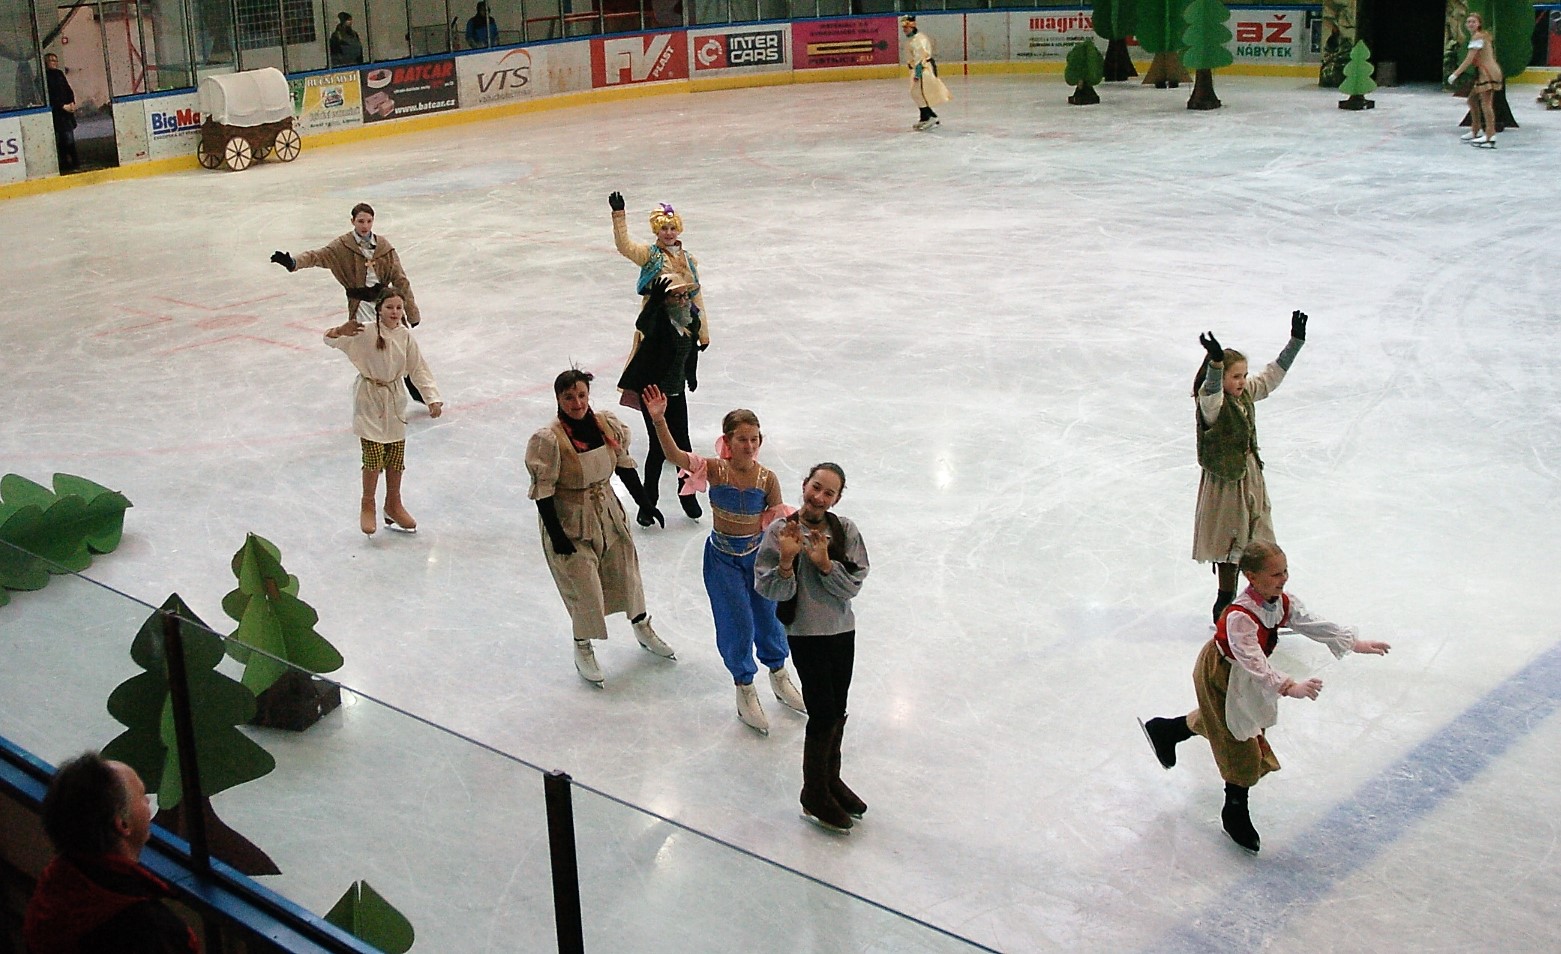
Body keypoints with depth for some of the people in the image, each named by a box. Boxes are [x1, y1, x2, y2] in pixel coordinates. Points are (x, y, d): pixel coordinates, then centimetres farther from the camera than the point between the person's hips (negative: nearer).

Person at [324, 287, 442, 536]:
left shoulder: (405, 337, -3)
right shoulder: (365, 333, -13)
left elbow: (419, 370, 1)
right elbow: (330, 340, -14)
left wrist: (433, 398, -8)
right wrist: (340, 331, -38)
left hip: (395, 399, 4)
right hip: (370, 399, -4)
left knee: (396, 457, 10)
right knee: (374, 457, -8)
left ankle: (393, 505, 29)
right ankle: (367, 506, 13)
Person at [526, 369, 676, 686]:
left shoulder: (607, 425, -8)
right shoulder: (548, 440, -24)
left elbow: (624, 465, 6)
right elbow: (542, 490, -19)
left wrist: (644, 501, 9)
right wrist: (556, 535, -18)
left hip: (607, 510, 6)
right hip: (570, 521, -5)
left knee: (626, 570, 19)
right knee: (584, 585, 1)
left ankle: (642, 628, 44)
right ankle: (582, 649, 25)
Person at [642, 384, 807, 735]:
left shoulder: (767, 479, -15)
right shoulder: (715, 470, -19)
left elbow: (778, 522, -3)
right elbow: (673, 454, -33)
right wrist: (659, 420, -48)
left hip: (757, 554, 2)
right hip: (722, 557, -2)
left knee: (768, 617, 18)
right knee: (737, 624, 3)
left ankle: (779, 676, 45)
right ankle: (745, 690, 26)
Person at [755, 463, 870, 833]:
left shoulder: (845, 530, -4)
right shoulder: (780, 531, -12)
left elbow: (853, 585, -9)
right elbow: (771, 591, -13)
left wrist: (825, 563, -23)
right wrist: (787, 561, -29)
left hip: (842, 630, 4)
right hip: (806, 634, -4)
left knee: (838, 713, 16)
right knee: (823, 715, -2)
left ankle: (831, 779, 38)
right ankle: (814, 797, 16)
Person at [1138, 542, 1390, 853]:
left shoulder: (1283, 603, -14)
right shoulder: (1240, 617, -40)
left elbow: (1315, 626, -3)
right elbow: (1255, 665, -46)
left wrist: (1356, 643, -5)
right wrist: (1290, 687, -56)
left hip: (1243, 677, 8)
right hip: (1219, 675, -8)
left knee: (1217, 720, 31)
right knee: (1242, 745, 1)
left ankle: (1165, 730, 57)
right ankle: (1235, 814, 21)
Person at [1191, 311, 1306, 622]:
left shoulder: (1245, 395, 3)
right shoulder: (1212, 403, -21)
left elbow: (1272, 376, 16)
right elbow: (1211, 390, -44)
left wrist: (1295, 341, 15)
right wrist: (1216, 361, -63)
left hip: (1250, 475, 8)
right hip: (1225, 480, -8)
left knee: (1251, 541, 15)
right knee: (1231, 543, 0)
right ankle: (1225, 603, 14)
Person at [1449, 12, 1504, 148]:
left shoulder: (1477, 37, -11)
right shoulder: (1483, 35, 19)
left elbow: (1469, 59, -16)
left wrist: (1455, 74, -14)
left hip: (1487, 72, -10)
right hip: (1484, 72, 10)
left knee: (1485, 102, -12)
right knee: (1472, 99, 19)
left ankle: (1490, 136, -15)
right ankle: (1476, 131, 27)